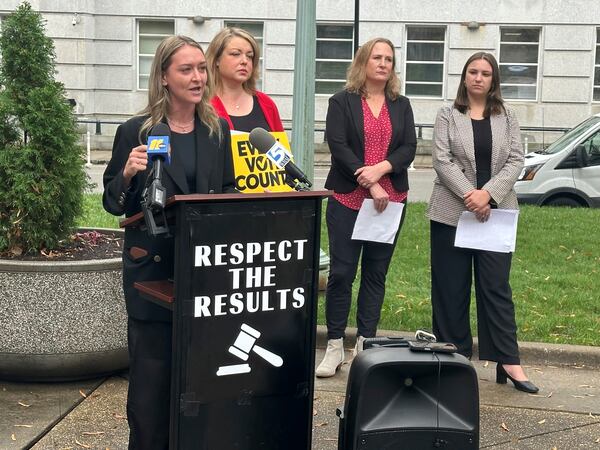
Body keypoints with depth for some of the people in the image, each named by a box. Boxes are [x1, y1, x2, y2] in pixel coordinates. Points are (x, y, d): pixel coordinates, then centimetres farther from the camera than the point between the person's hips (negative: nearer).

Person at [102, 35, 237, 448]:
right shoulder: (136, 132, -4)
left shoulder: (217, 130, 8)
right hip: (153, 267, -3)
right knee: (152, 372, 1)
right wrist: (128, 173, -19)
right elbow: (113, 204, 0)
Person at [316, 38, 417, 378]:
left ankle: (366, 344, 14)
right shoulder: (342, 102, 3)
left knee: (376, 273, 6)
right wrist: (370, 185, -16)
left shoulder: (402, 105, 14)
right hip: (348, 199, -3)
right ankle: (335, 347, 5)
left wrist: (380, 169, -15)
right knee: (341, 272, -3)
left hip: (390, 199, 3)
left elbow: (409, 147, 3)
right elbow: (338, 146, -8)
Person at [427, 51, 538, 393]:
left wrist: (488, 194, -14)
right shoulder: (448, 116, 6)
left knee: (496, 287, -1)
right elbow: (442, 160, -4)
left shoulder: (507, 117, 11)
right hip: (452, 211, 0)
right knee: (451, 288, 3)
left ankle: (509, 362, 1)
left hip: (496, 212, 1)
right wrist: (469, 195, -17)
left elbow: (516, 161, 1)